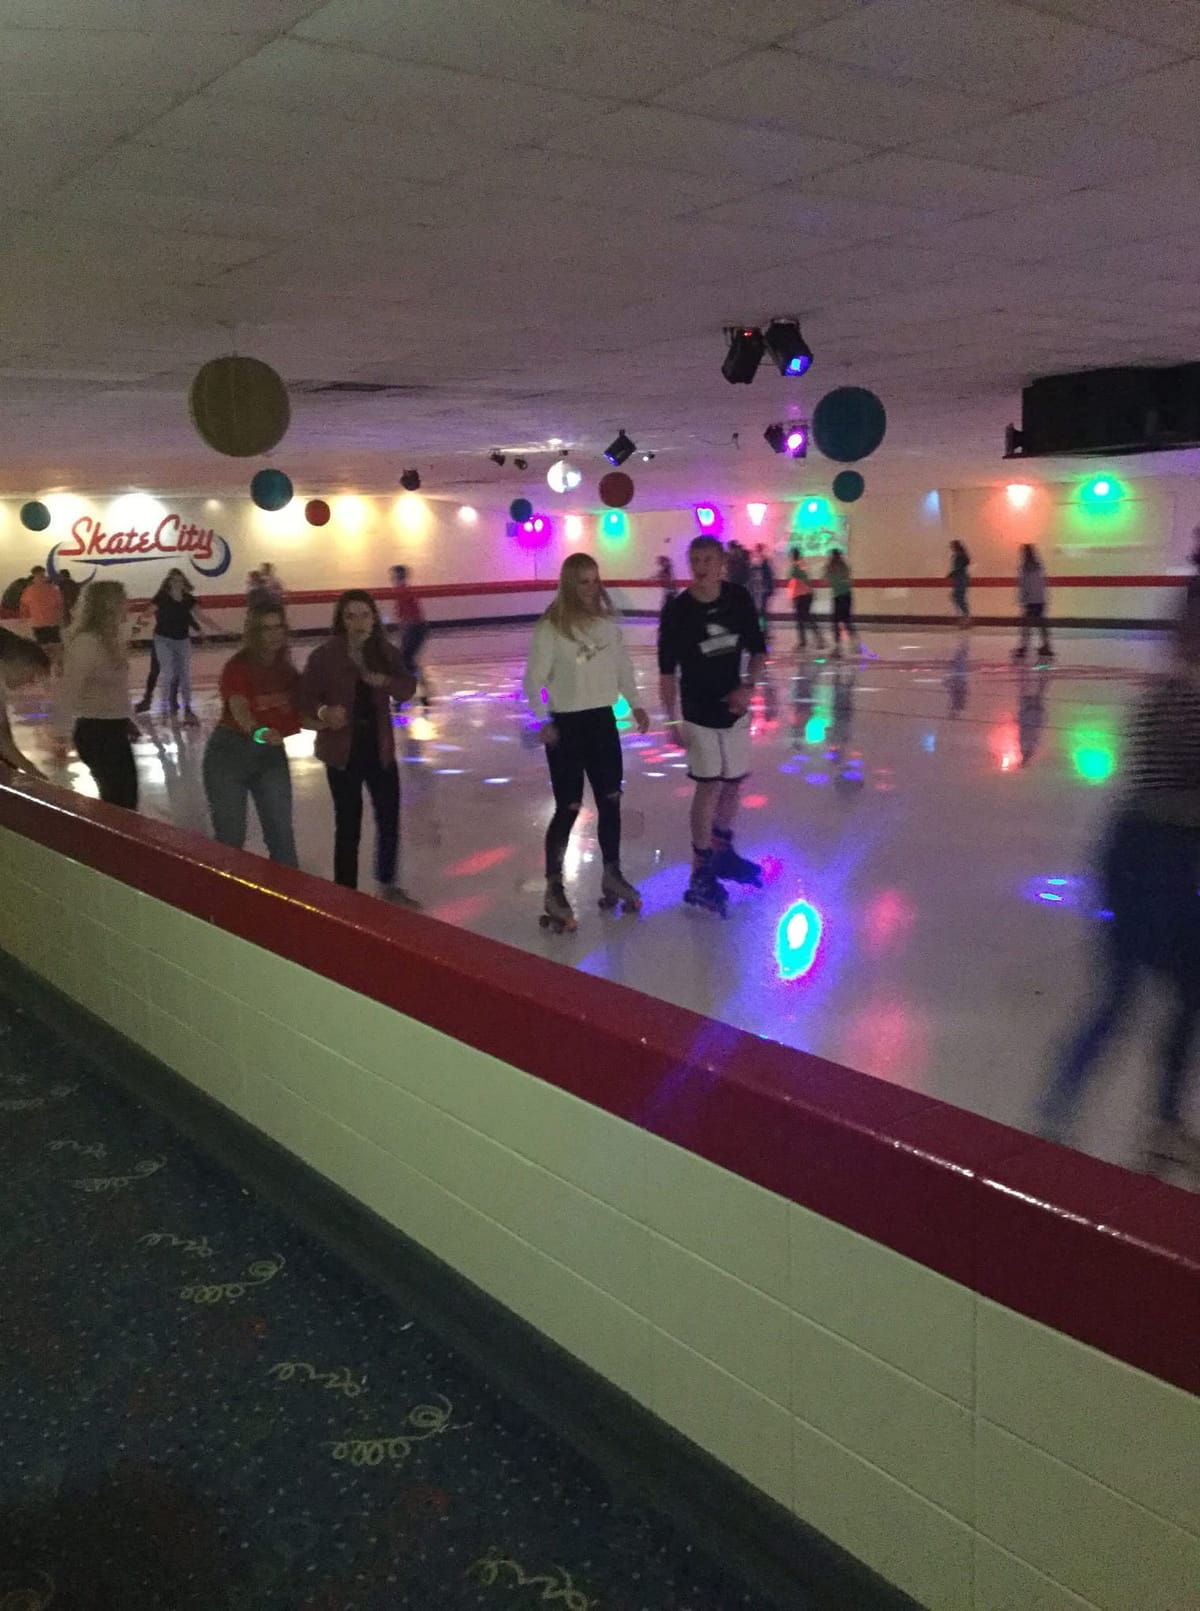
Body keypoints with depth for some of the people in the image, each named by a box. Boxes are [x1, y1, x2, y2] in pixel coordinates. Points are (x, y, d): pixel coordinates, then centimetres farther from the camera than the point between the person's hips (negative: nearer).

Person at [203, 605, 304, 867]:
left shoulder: (286, 670, 0)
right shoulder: (237, 668, -18)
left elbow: (297, 712, 8)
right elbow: (239, 709, -35)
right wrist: (258, 732, -55)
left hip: (271, 753, 5)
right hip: (230, 752, -4)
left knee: (282, 833, 4)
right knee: (231, 835, 3)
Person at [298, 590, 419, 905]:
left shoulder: (386, 653, -3)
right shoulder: (325, 656, -14)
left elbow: (408, 689, -2)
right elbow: (305, 698, -13)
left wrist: (386, 681, -22)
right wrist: (323, 712, -34)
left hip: (380, 748, 4)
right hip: (343, 751, -4)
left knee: (389, 819, 15)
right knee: (348, 826, 1)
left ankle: (388, 885, 36)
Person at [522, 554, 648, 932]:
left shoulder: (606, 621, 2)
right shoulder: (551, 627, -13)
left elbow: (622, 665, 13)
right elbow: (534, 680, -13)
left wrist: (635, 704, 8)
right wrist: (544, 720, -22)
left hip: (603, 719, 5)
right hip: (567, 723, -5)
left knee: (611, 800, 13)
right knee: (568, 808, -2)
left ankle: (612, 875, 30)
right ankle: (554, 889, 10)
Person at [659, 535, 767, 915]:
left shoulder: (739, 599, -6)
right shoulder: (677, 611, -15)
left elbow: (758, 649, 5)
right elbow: (667, 670, -9)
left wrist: (747, 686, -11)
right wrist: (671, 719, -10)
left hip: (735, 707, 4)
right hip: (699, 711, -4)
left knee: (733, 782, 15)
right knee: (710, 785, -7)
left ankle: (722, 851, 37)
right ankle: (701, 873, 1)